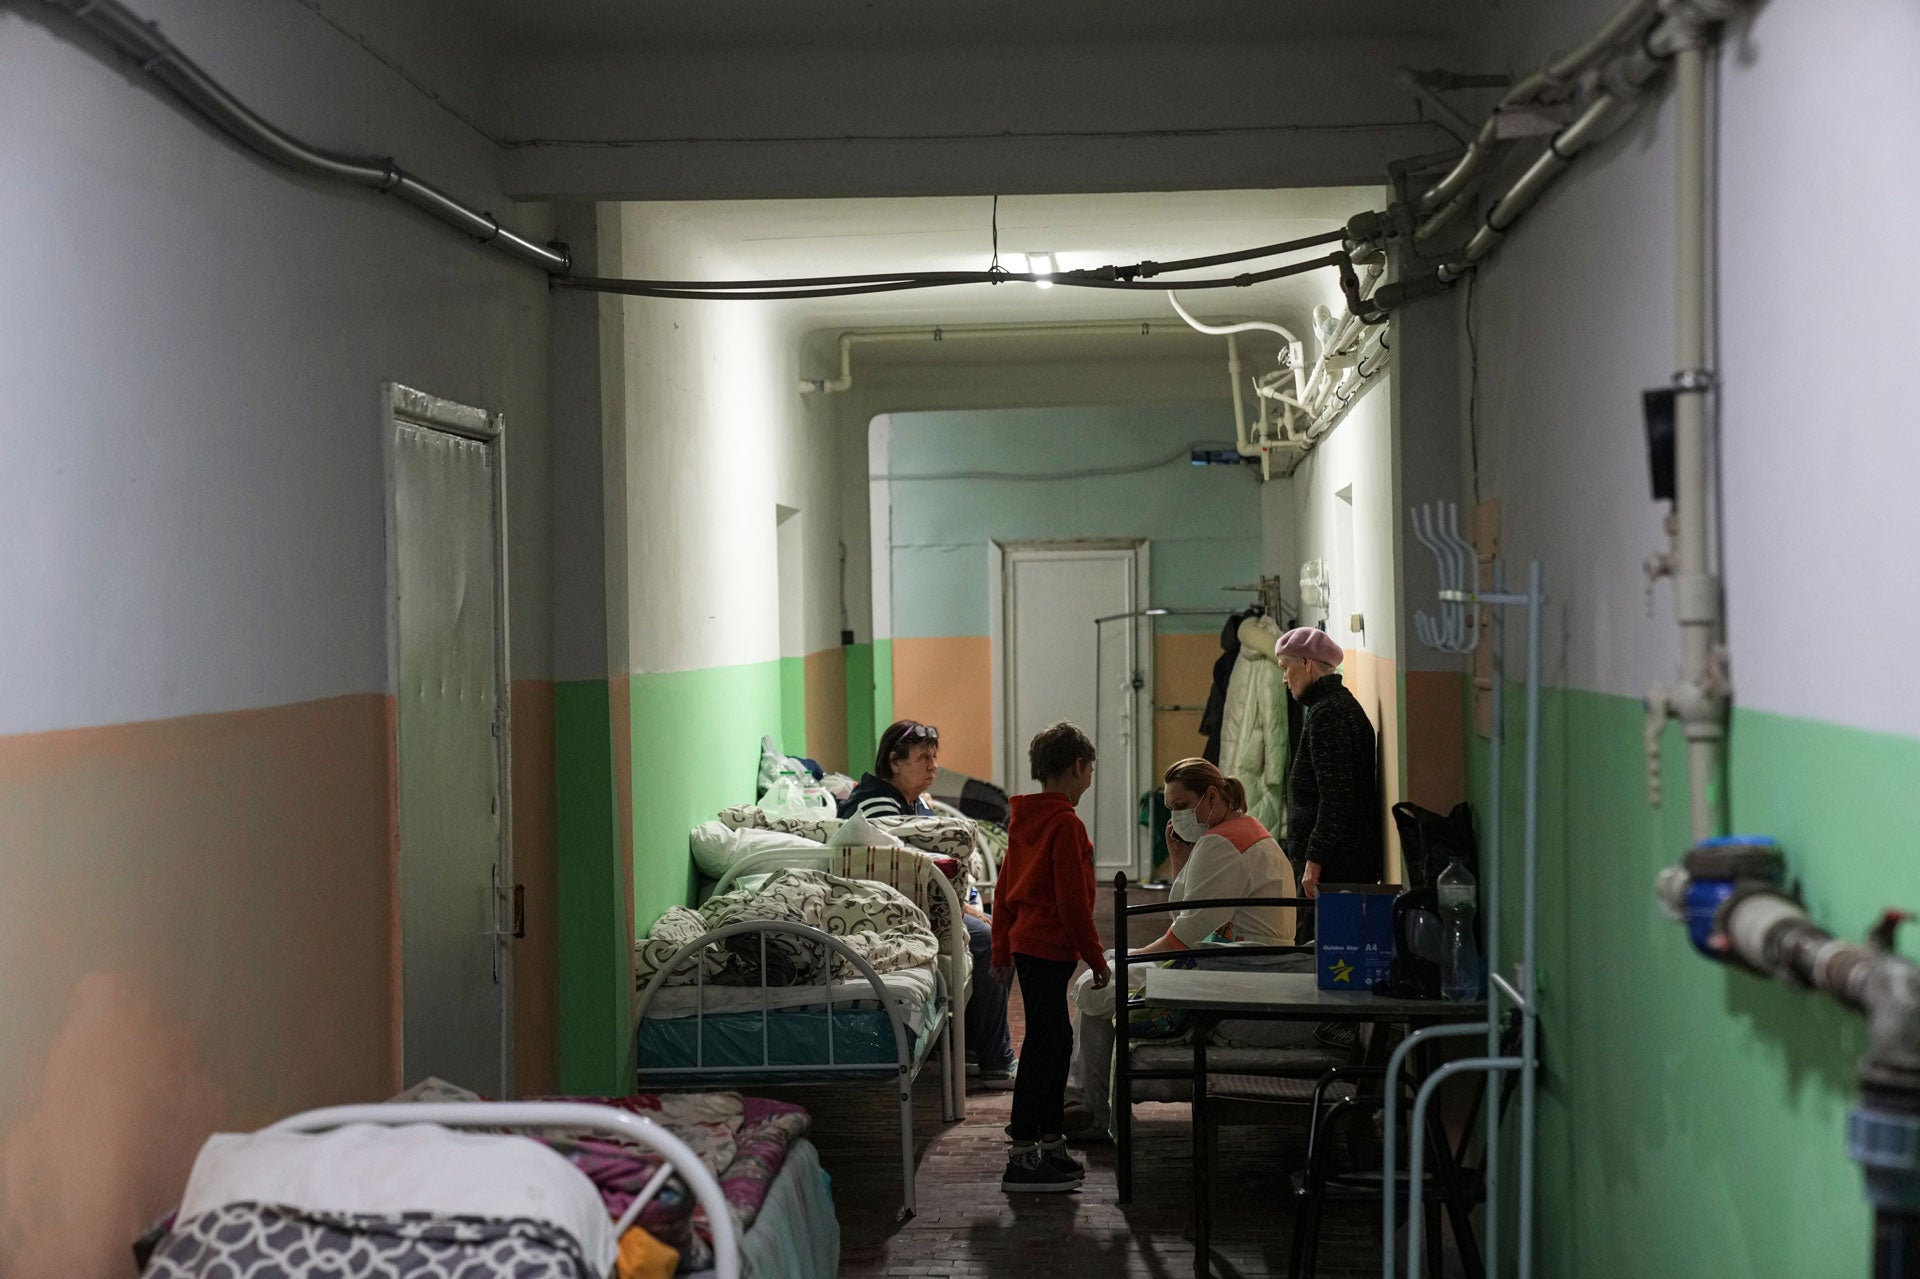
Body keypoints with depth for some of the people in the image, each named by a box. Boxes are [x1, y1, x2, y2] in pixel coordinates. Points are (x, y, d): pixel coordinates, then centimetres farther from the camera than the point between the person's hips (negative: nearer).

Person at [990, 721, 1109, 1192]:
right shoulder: (1066, 824, -16)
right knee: (1043, 1047, -6)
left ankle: (1049, 1143, 25)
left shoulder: (1024, 819, 12)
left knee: (1056, 1042, 17)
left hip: (1025, 944, 10)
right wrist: (1096, 958, -11)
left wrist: (1001, 952, 22)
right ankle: (1023, 1160, -4)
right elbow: (1073, 901, -18)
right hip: (1050, 949, -10)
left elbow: (1004, 890, 17)